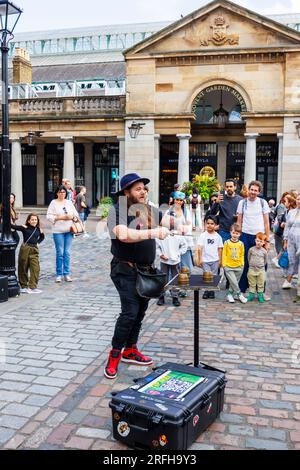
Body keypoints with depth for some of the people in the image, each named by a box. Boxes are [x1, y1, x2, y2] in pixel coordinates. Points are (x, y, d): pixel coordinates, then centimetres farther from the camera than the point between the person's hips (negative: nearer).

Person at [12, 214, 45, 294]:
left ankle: (32, 287, 1)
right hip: (25, 249, -3)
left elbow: (42, 237, 24)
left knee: (35, 269, -5)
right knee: (23, 269, 7)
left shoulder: (38, 229, 7)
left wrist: (38, 241, 9)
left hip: (34, 250, 3)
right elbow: (13, 227, -13)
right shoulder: (24, 228, -4)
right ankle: (23, 286, 19)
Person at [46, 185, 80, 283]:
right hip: (58, 231, -3)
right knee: (60, 253, -3)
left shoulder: (69, 203, 12)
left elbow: (76, 214, 14)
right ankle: (59, 274, 7)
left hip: (69, 230, 3)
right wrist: (61, 217, -13)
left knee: (67, 252, 4)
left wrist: (72, 217, -8)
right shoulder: (53, 203, 1)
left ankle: (67, 274, 11)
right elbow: (49, 216, -6)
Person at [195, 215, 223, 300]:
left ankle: (212, 292, 17)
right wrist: (200, 259, -6)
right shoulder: (203, 235, -2)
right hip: (205, 260, -2)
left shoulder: (217, 236, 4)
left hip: (215, 260, 2)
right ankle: (206, 291, 10)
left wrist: (220, 260, 5)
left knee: (214, 276, 5)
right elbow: (199, 248, -2)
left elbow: (220, 249, 7)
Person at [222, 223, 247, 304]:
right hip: (228, 267, -3)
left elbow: (242, 255, 9)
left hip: (238, 267, 3)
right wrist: (224, 264, -5)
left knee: (235, 282, 10)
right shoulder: (227, 243, -5)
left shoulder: (241, 244, 1)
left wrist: (242, 264, 5)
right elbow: (224, 254, -2)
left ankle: (230, 295, 24)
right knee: (234, 282, -8)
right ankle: (239, 295, 6)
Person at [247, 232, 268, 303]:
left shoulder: (264, 251, -6)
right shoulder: (251, 249, -6)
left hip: (261, 270, 0)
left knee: (261, 284, 9)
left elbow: (265, 260, 7)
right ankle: (251, 295, 20)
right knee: (252, 284, 10)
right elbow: (249, 258, 6)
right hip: (252, 270, 0)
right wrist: (251, 265, 7)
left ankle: (260, 296, 19)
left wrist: (261, 266, 7)